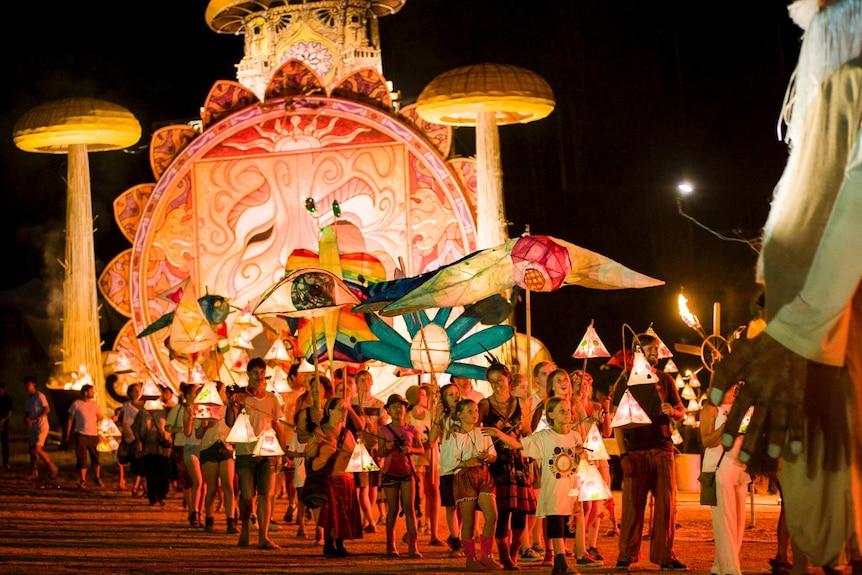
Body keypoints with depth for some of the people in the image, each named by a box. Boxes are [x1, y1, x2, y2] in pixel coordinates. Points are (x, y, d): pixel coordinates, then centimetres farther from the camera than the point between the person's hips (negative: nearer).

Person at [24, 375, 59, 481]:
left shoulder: (40, 396, -8)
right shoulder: (28, 399, 17)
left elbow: (47, 409, -15)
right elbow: (27, 413, 22)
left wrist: (36, 419, -22)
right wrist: (26, 419, -2)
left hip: (42, 426, -8)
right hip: (32, 428, 8)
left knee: (37, 448, -17)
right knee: (32, 449, 5)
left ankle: (53, 468, -7)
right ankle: (33, 472, 11)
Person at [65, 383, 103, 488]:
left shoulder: (95, 405, 10)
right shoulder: (76, 404, 1)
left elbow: (100, 418, 10)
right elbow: (70, 420, 4)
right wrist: (68, 434, 1)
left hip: (93, 435, 3)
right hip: (81, 435, -3)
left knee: (96, 458, 3)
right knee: (82, 459, -1)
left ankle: (97, 478, 20)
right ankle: (83, 480, 8)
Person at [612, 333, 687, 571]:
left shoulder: (665, 379, 12)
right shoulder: (625, 382, 5)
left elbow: (681, 413, 14)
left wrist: (673, 411, -11)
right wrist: (623, 454, -8)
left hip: (663, 450, 3)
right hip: (635, 451, -2)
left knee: (666, 504, 0)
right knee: (632, 504, -4)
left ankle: (664, 556, 6)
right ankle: (626, 556, 3)